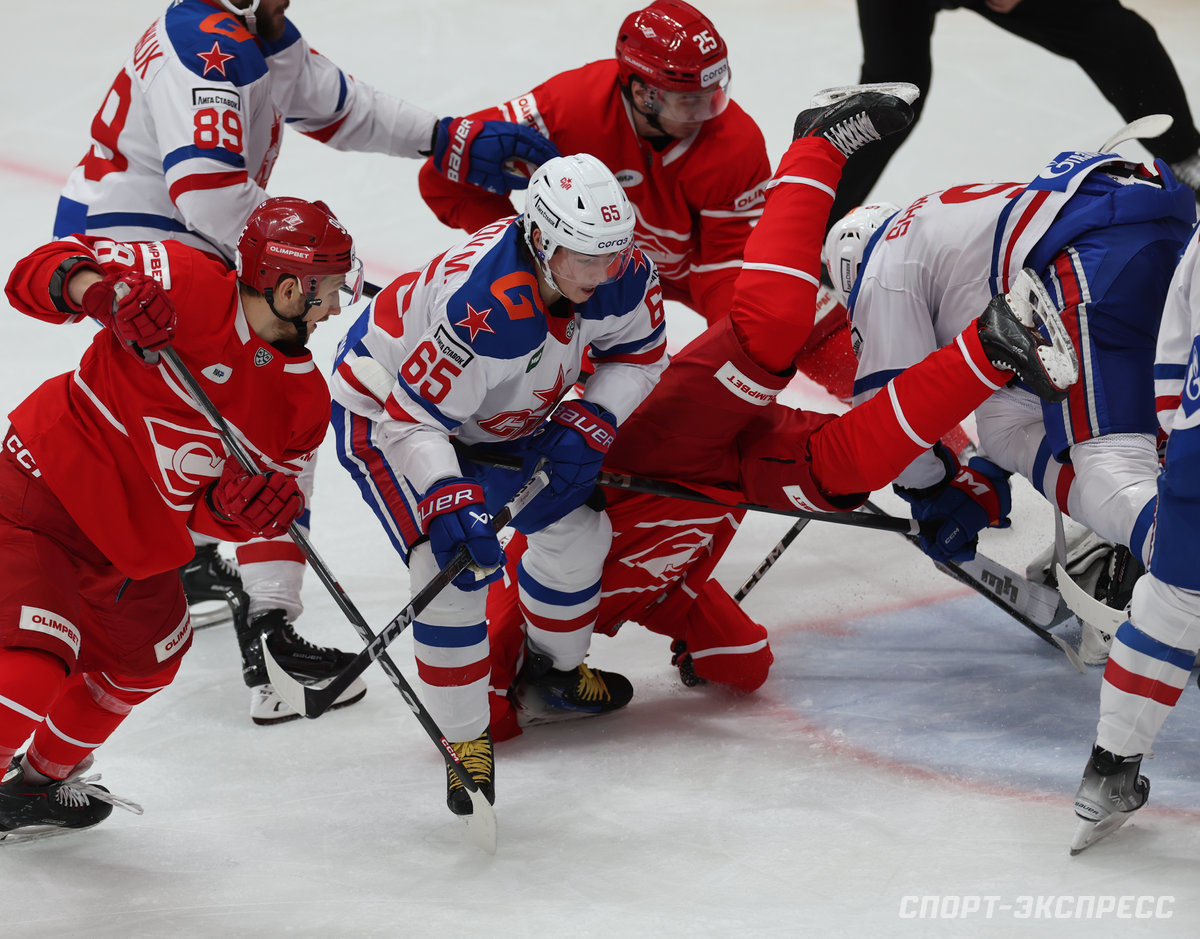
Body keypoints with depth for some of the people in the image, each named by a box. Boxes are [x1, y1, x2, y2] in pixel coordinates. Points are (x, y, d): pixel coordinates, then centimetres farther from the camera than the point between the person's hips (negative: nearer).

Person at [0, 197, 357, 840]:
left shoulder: (305, 398, 1)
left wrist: (240, 509, -19)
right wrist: (103, 291, -40)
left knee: (143, 663, 25)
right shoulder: (188, 286, -19)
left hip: (138, 546, 8)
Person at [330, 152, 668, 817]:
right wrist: (449, 498, -50)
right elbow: (409, 420, -37)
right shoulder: (478, 308, -43)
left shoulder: (623, 275, -23)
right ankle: (464, 743, -6)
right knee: (454, 564, -21)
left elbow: (638, 354, -3)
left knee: (575, 527, 10)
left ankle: (556, 669, 39)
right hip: (383, 406, -7)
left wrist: (591, 422, -17)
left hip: (504, 414, 7)